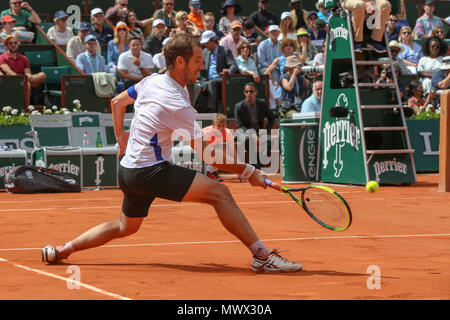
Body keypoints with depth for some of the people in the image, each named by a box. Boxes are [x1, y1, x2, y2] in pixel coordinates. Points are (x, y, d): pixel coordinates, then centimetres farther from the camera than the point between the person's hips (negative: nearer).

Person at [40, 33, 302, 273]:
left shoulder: (151, 81, 6)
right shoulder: (177, 105, -20)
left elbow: (118, 101, 24)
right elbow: (206, 154, -15)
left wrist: (121, 135, 35)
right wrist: (249, 171, -9)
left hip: (129, 171, 10)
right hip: (151, 171, -9)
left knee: (126, 226, 29)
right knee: (219, 192, -17)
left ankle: (62, 250, 30)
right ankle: (262, 256, -22)